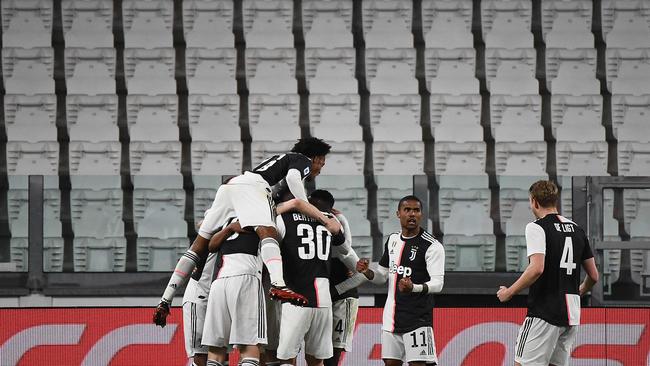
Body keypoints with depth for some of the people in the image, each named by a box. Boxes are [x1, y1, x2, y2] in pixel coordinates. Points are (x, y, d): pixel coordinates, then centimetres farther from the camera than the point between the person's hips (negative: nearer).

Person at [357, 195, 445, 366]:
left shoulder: (432, 246, -10)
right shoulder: (392, 240, 12)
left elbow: (437, 283, -17)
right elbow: (382, 276, 21)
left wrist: (414, 288, -35)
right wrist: (366, 271, -1)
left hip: (418, 318, -7)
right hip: (392, 316, 7)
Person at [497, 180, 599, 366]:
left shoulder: (537, 227, -6)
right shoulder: (577, 230, 14)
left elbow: (537, 269, -20)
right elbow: (593, 276, 17)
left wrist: (509, 292, -9)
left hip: (544, 314, -7)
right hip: (571, 315, 7)